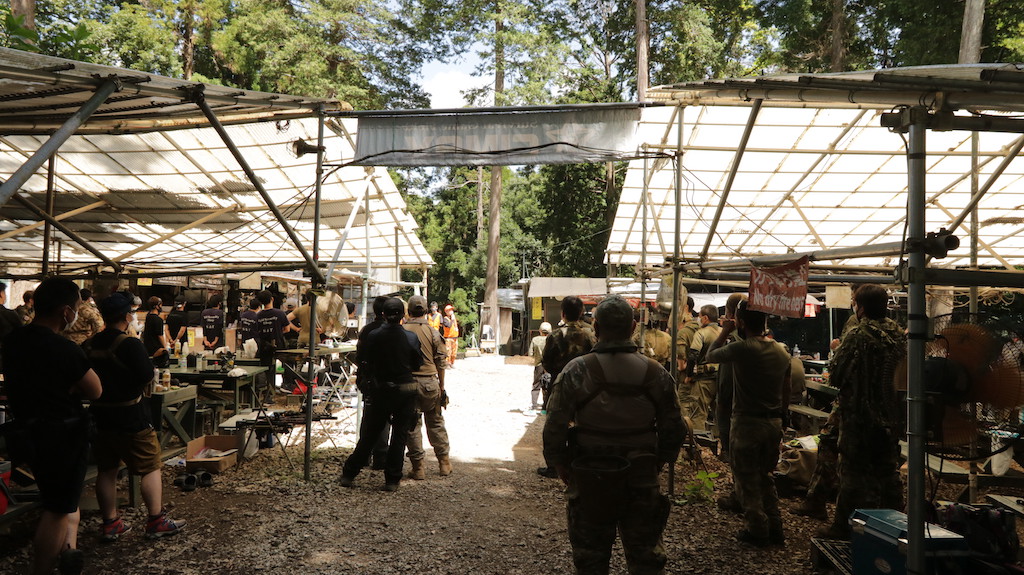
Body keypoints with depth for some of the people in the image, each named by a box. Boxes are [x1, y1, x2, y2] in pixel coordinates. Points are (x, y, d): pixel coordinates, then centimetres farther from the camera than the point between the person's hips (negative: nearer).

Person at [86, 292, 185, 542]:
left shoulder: (89, 346, 3)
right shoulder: (130, 345, -19)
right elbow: (147, 376, -23)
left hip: (100, 415, 7)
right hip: (131, 416, -7)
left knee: (106, 470, 14)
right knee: (151, 467, 2)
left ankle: (110, 523, 22)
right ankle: (156, 521, 5)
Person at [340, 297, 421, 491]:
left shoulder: (373, 336, -9)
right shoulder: (411, 337, -9)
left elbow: (364, 362, 0)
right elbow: (417, 364, 1)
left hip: (380, 390, 1)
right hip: (406, 390, -1)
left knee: (369, 435, 13)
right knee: (399, 436, 9)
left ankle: (349, 475, 21)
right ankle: (392, 480, 13)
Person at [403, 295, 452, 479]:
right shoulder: (433, 332, -2)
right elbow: (441, 362, 0)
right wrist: (442, 386, 8)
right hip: (430, 382, 1)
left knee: (412, 424, 6)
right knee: (435, 422, 14)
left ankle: (418, 467, 9)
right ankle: (444, 462, 21)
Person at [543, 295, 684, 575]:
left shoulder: (576, 371, -13)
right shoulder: (656, 373, -5)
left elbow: (554, 426, -12)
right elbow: (673, 429, 2)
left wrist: (560, 464, 3)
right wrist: (659, 463, 16)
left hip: (590, 481, -2)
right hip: (643, 482, 2)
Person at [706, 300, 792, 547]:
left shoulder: (742, 348, -19)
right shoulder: (782, 352, 4)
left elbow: (711, 356, -2)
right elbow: (786, 392, 11)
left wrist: (724, 331, 8)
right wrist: (782, 417, 21)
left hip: (747, 423, -7)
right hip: (774, 423, 7)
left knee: (747, 480, 8)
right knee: (766, 476, 20)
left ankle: (757, 530, 15)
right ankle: (775, 529, 26)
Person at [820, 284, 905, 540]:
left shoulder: (858, 335, -17)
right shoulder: (899, 334, 3)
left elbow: (835, 375, -14)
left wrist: (836, 352, 4)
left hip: (859, 415, -6)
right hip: (890, 415, 6)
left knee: (854, 472, 2)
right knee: (889, 471, 16)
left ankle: (845, 527, 10)